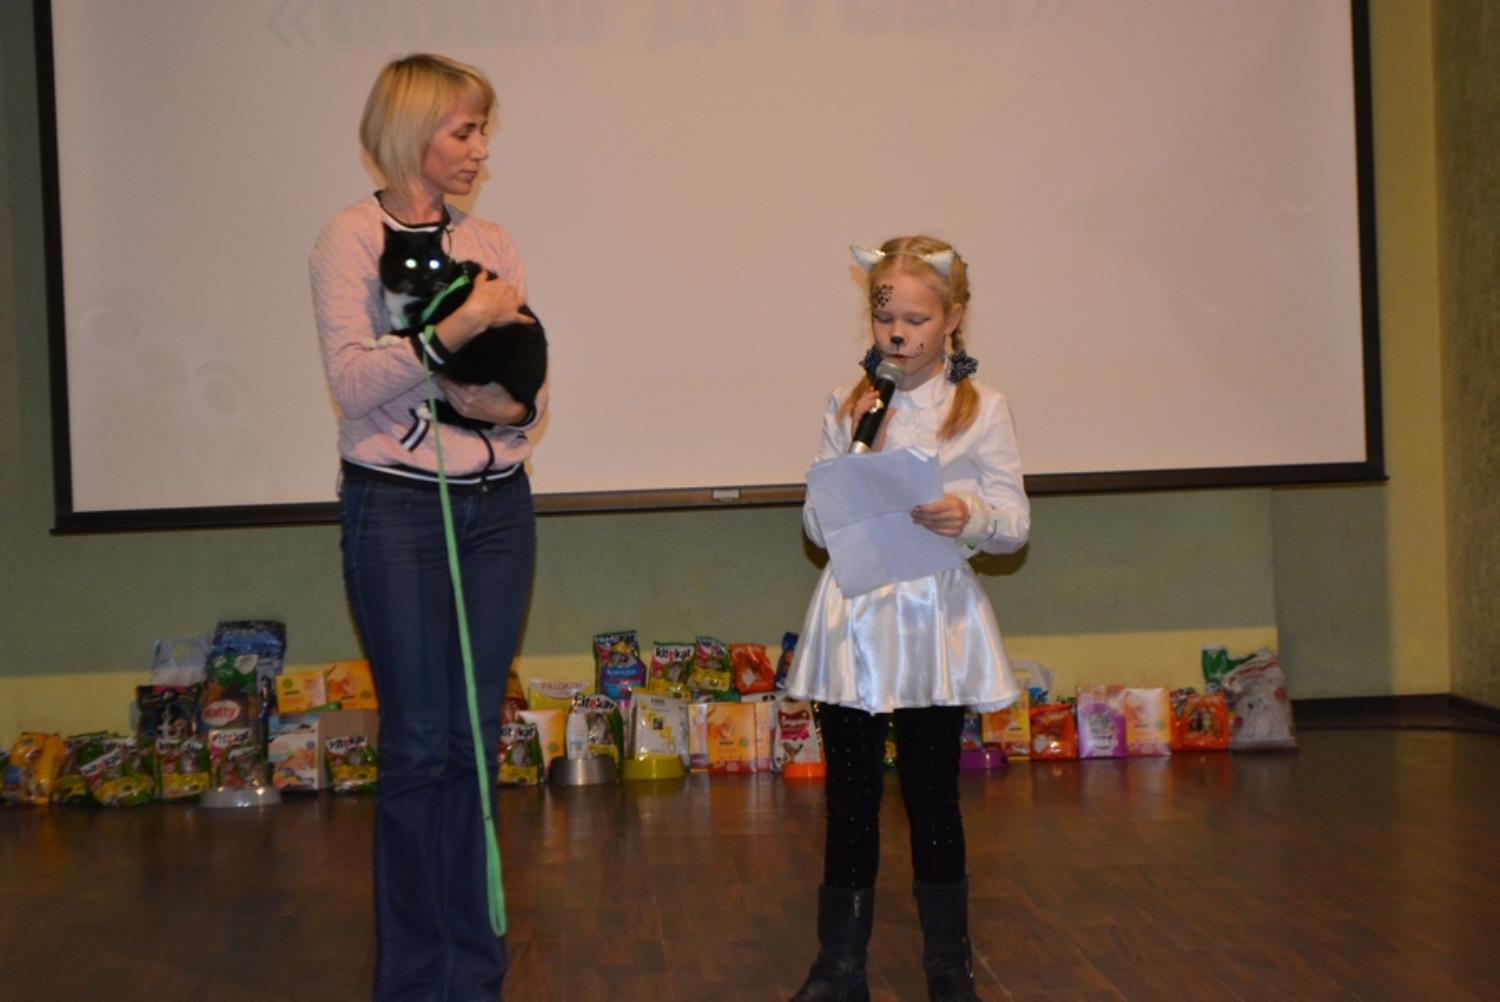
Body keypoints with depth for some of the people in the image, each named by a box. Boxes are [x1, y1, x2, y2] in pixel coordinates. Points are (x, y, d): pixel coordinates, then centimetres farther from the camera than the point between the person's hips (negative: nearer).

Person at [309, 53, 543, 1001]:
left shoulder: (491, 241, 10)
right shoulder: (352, 238, -4)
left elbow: (534, 385, 8)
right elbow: (353, 383, -15)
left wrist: (514, 408, -14)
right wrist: (454, 327, -23)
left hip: (498, 505, 5)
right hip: (399, 507, -4)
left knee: (476, 740, 8)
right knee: (419, 746, 0)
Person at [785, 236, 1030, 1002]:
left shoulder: (980, 409, -1)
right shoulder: (847, 407, 5)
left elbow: (1015, 523, -1)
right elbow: (816, 523, 6)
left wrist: (969, 517, -21)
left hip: (934, 616, -2)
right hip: (853, 618, 2)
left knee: (932, 795, 6)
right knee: (850, 796, 8)